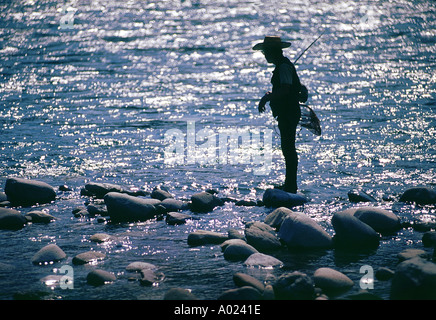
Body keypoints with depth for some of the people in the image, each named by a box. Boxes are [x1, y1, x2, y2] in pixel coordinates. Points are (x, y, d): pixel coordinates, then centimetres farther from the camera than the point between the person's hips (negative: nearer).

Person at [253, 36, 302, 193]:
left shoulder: (284, 66, -16)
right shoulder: (282, 65, 17)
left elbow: (285, 89, -27)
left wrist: (267, 98, -22)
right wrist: (270, 95, 11)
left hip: (288, 114, -11)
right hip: (287, 114, 11)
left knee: (288, 149, -8)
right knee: (288, 148, 14)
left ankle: (291, 186, -5)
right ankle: (289, 185, 20)